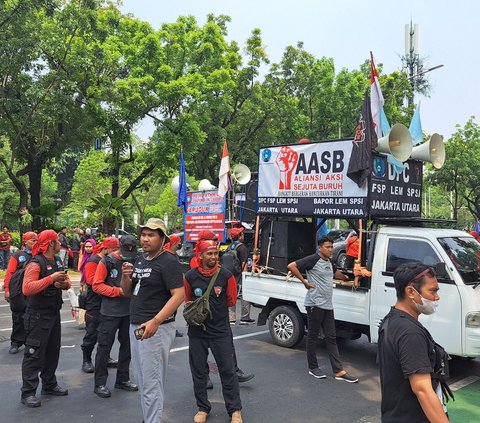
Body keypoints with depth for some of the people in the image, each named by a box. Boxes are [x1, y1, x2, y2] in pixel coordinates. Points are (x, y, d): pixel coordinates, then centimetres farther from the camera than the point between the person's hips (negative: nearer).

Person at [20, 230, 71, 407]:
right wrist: (51, 278, -30)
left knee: (53, 351, 16)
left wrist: (64, 283, -8)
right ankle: (28, 392, 7)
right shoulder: (36, 263, -17)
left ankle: (49, 385, 30)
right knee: (34, 353, -3)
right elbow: (27, 289, -29)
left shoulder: (58, 261, 10)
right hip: (38, 315, -9)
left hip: (54, 313, 9)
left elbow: (66, 281, 16)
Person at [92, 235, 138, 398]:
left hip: (129, 310, 5)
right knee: (104, 346, 2)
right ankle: (100, 383, 14)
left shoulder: (134, 261, 4)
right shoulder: (107, 261, -9)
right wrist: (118, 291, -18)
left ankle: (123, 379, 28)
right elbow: (97, 286, -10)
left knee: (127, 345, 13)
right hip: (110, 311, -5)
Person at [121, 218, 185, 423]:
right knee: (141, 379, 17)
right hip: (135, 326, 9)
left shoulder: (169, 262, -13)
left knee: (151, 382, -3)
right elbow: (128, 292, 19)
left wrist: (155, 322, -30)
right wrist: (125, 276, -3)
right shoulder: (140, 260, 13)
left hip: (156, 328, -9)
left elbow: (179, 295, -21)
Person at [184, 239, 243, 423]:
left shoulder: (226, 275, -8)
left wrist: (210, 307, 1)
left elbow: (231, 301, 3)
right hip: (197, 331, 2)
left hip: (221, 331, -2)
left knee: (228, 370, 4)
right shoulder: (190, 276, -5)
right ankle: (203, 408, 30)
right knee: (198, 371, 12)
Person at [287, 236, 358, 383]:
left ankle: (339, 371, 9)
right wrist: (304, 281, -14)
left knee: (331, 338, 7)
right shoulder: (313, 259, -10)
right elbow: (291, 266, -17)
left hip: (327, 305, 8)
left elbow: (335, 272, 39)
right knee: (313, 336, 4)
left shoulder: (328, 262, 16)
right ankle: (313, 368, 16)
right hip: (315, 303, -8)